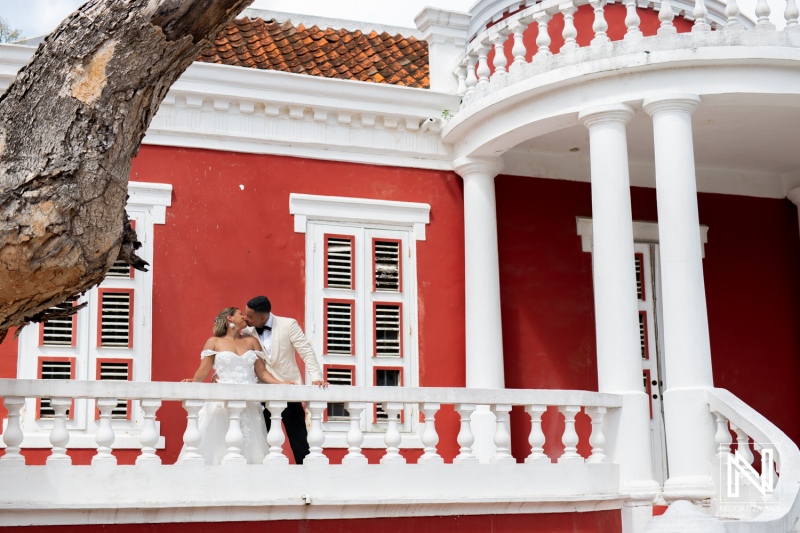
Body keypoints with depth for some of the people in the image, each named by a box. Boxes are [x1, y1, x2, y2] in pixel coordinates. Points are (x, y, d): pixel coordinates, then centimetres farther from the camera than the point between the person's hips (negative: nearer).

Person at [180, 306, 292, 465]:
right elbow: (203, 370, 0)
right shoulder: (214, 342, 9)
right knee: (218, 446, -10)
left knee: (248, 447, -4)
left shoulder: (251, 341, 16)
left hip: (249, 403, 3)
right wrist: (193, 381, -20)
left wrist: (282, 384, -3)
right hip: (223, 402, -3)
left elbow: (262, 372, 11)